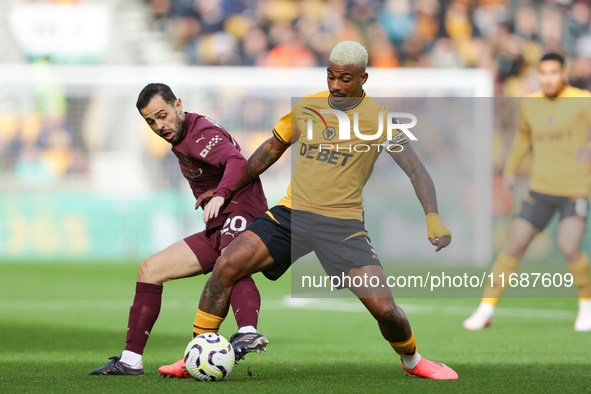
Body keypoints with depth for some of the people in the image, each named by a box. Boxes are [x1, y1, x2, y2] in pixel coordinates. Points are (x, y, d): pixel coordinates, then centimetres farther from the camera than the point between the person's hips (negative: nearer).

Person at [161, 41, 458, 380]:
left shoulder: (378, 119, -3)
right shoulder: (306, 107, 7)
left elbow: (416, 169, -3)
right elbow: (273, 148, 23)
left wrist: (433, 217, -19)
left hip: (343, 222, -3)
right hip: (292, 212, 3)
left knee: (384, 307, -16)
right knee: (227, 265, -19)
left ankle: (412, 360, 18)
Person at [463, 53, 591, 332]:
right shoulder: (530, 104, 8)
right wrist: (510, 170, 27)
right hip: (541, 188, 4)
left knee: (569, 248, -21)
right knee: (513, 246, -1)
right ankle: (485, 310, 9)